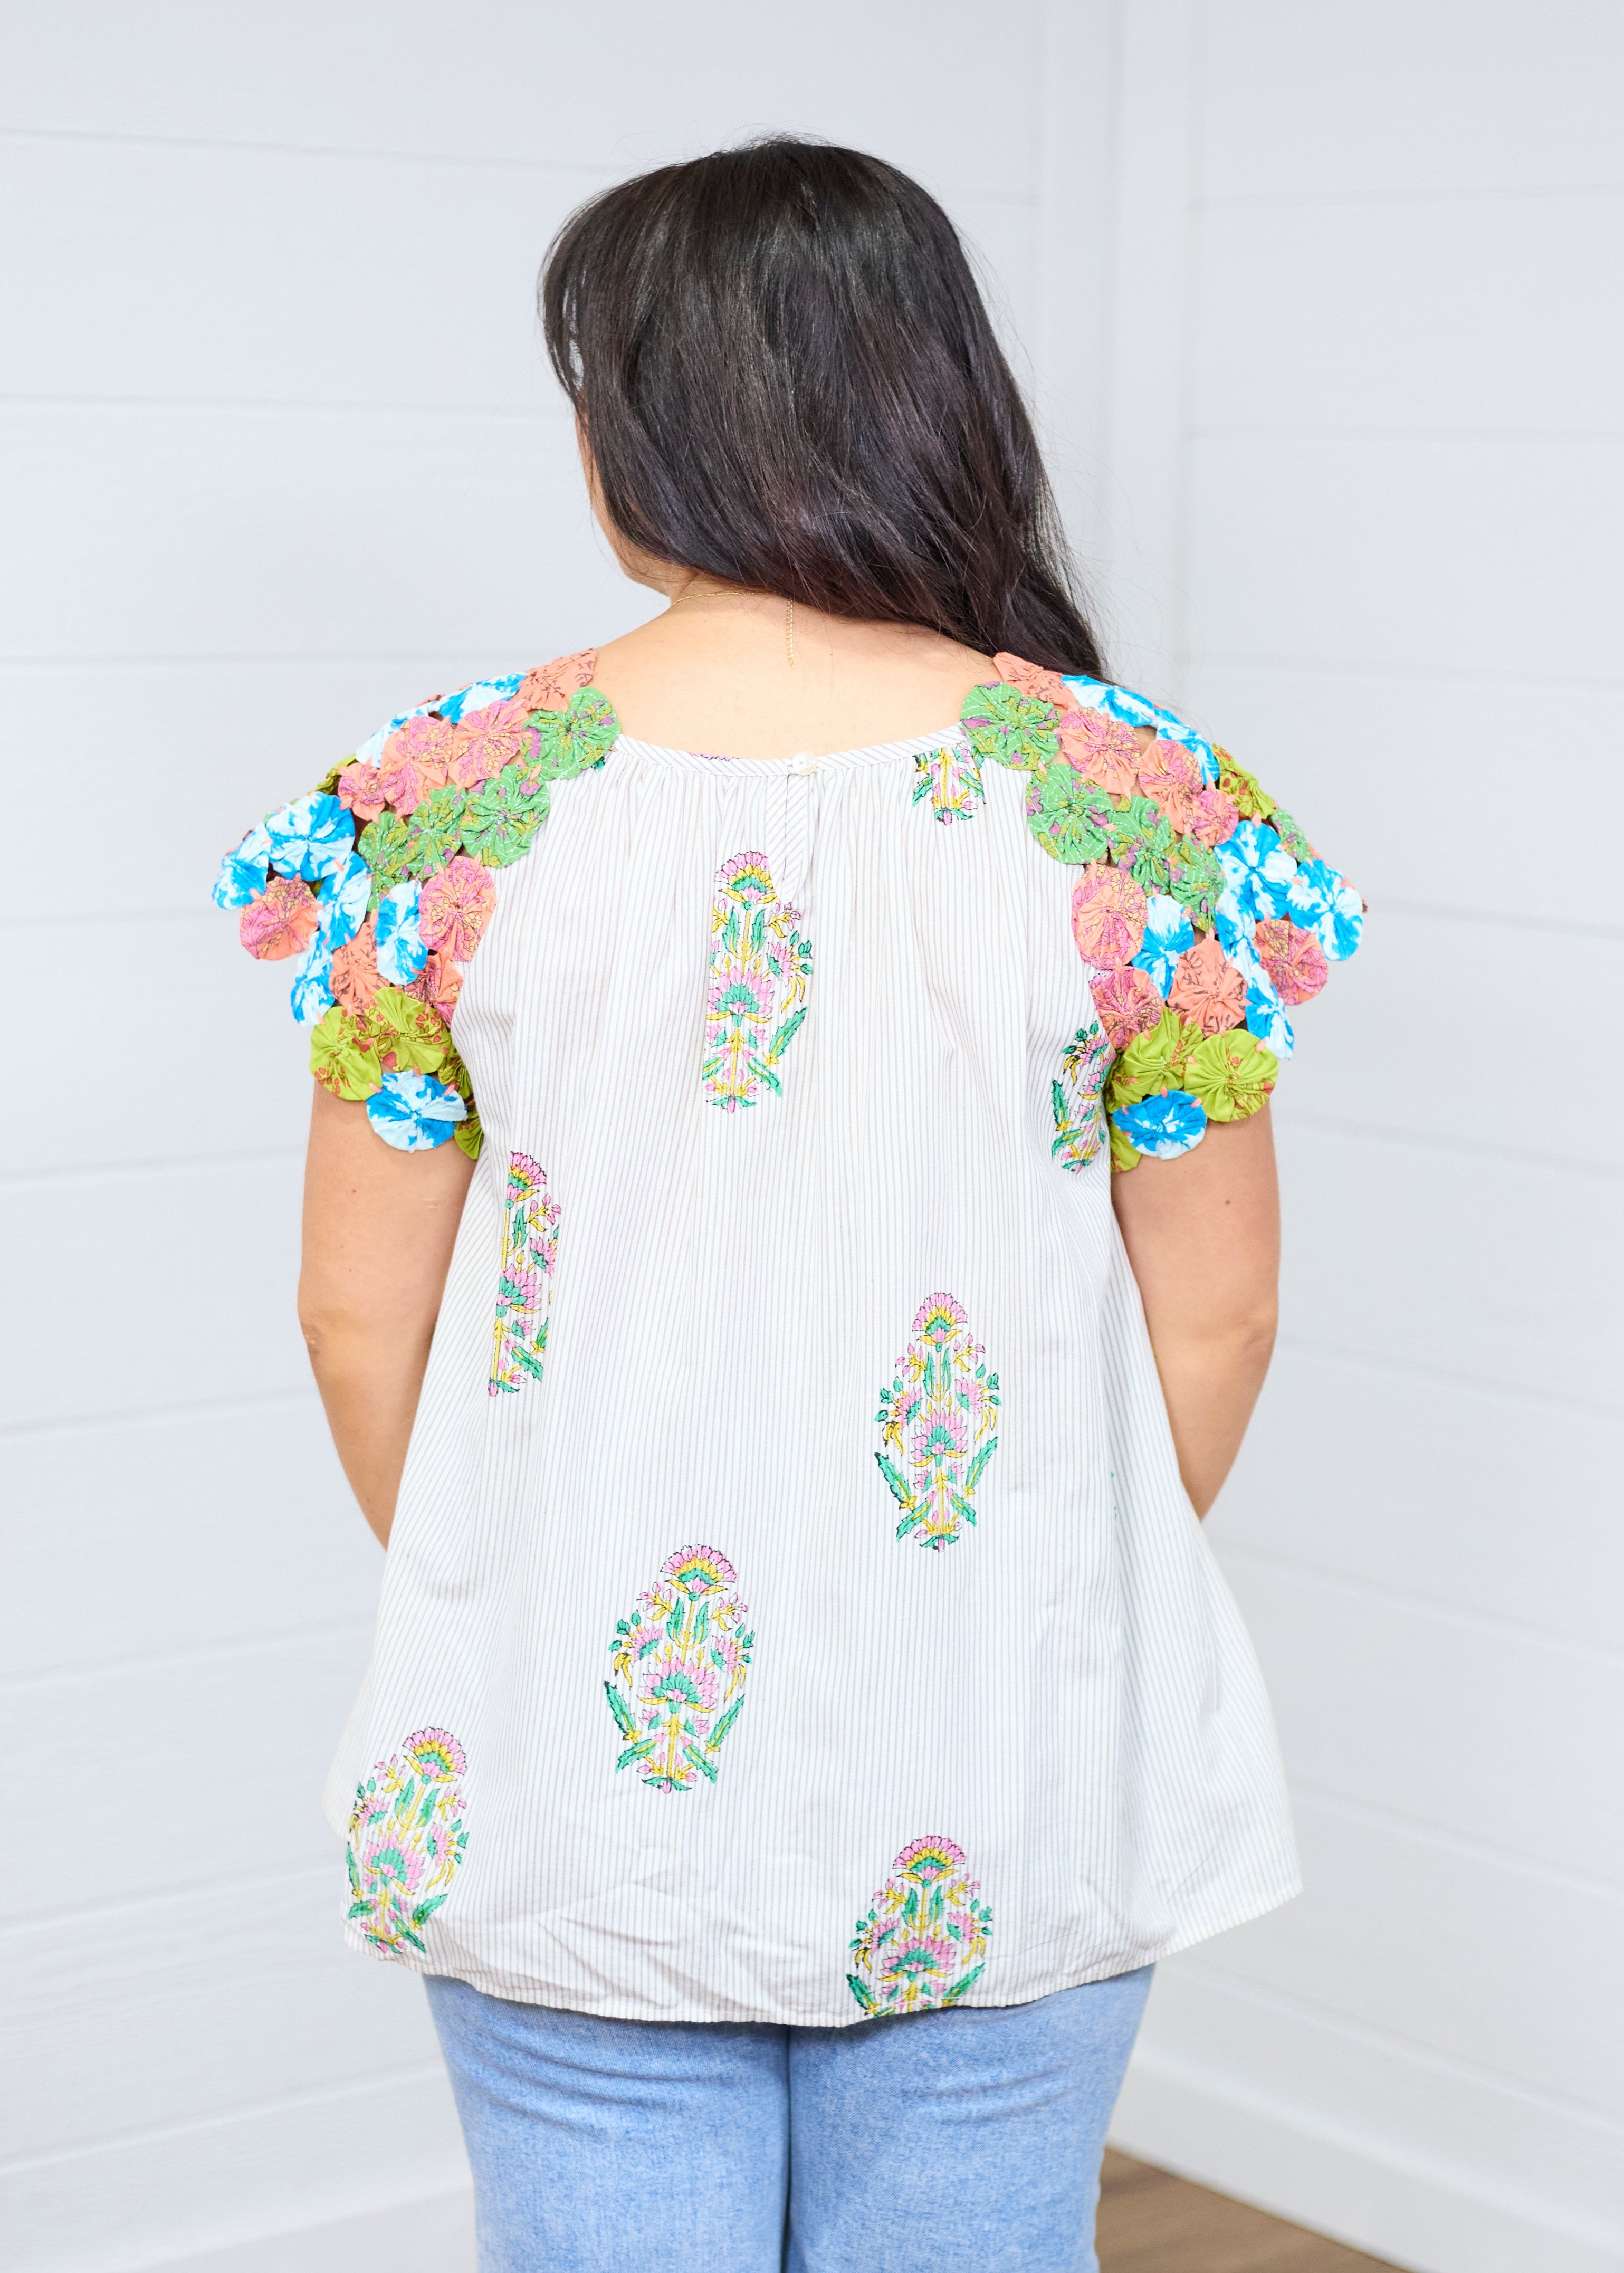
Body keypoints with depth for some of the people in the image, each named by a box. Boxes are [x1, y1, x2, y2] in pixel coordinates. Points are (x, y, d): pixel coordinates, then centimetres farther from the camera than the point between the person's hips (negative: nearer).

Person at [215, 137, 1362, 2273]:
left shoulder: (447, 804, -9)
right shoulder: (1138, 800, -9)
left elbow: (358, 1313, -2)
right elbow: (1218, 1316, -2)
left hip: (567, 1784, 0)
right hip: (1012, 1786, 1)